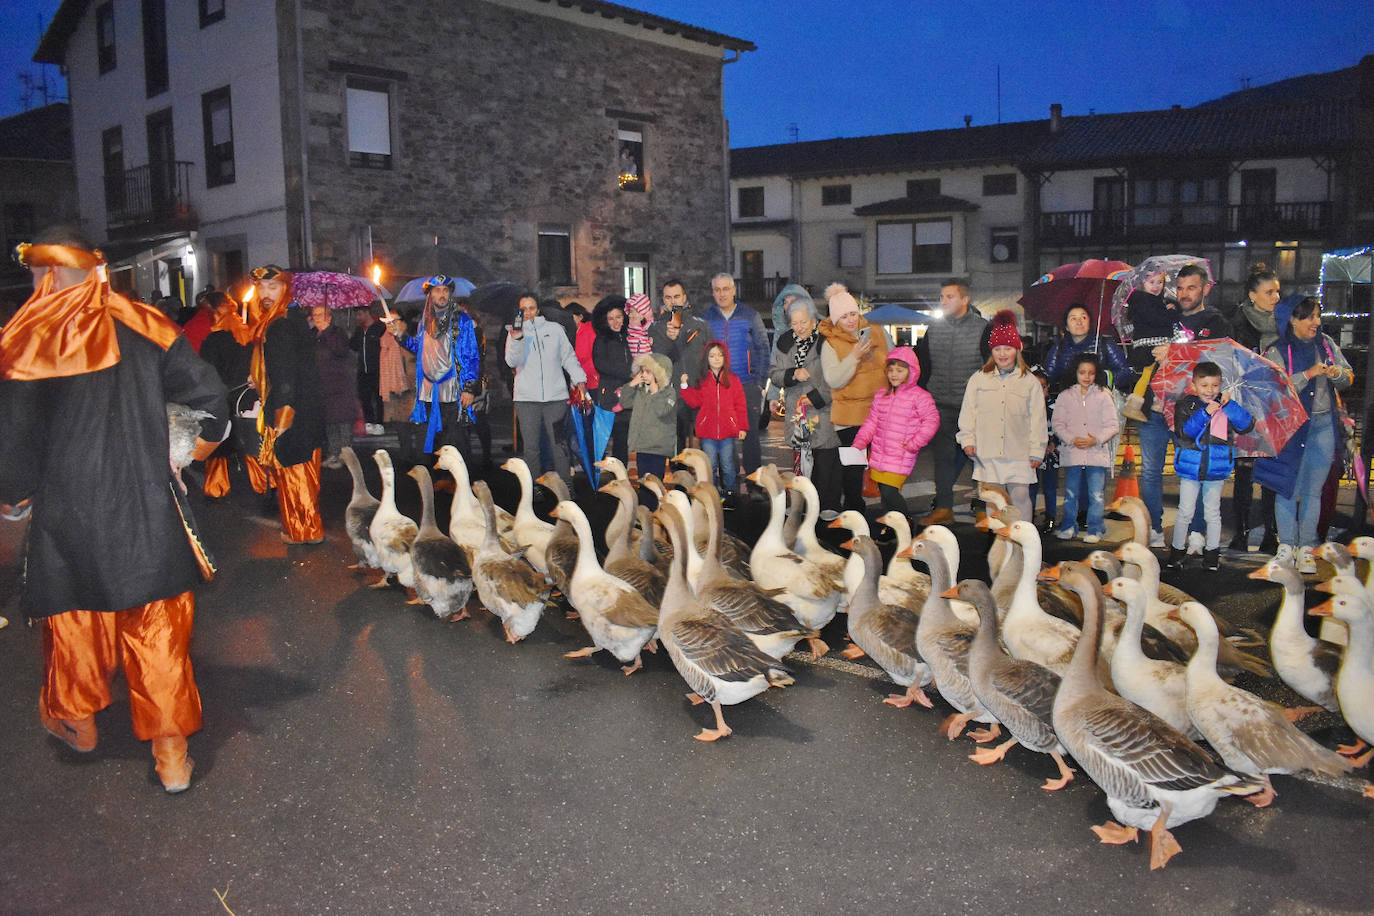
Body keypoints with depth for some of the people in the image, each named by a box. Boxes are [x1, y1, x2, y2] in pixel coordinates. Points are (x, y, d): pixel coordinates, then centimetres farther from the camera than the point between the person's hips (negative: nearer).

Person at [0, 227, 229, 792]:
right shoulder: (144, 327, -4)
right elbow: (209, 395, -5)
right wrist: (203, 445, 15)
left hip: (66, 510, -1)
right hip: (147, 507, 1)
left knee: (74, 616, 20)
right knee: (156, 624, 8)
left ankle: (75, 720, 43)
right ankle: (171, 754, 13)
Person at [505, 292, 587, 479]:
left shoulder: (554, 329, 11)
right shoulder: (514, 332, 8)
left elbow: (568, 357, 15)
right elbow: (512, 362, -6)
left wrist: (580, 380, 4)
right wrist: (517, 339, -22)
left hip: (556, 395, 0)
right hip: (526, 399, 0)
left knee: (558, 445, 1)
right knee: (531, 447, 0)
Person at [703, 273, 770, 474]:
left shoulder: (750, 316, 4)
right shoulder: (706, 319, 7)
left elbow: (763, 350, 5)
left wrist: (760, 382, -2)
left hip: (748, 388, -1)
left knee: (750, 435, 1)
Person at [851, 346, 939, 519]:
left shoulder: (920, 396, -7)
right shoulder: (881, 394, 11)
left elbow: (932, 421, -8)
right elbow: (872, 420, 15)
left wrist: (915, 443, -14)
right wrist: (860, 441, 4)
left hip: (901, 458, -6)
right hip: (879, 456, 6)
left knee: (889, 491, -14)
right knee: (884, 493, 12)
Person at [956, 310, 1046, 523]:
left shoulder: (1030, 382, 6)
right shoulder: (979, 379, 10)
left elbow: (1037, 419, 5)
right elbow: (968, 412, 10)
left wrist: (1037, 451, 2)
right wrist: (967, 440, 1)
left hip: (1018, 454, -1)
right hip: (987, 453, 1)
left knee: (1020, 495, -4)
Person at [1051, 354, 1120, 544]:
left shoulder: (1103, 396, 5)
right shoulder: (1065, 396, 7)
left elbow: (1113, 425, 2)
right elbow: (1058, 424, 2)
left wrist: (1096, 439, -13)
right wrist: (1072, 439, -13)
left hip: (1097, 453, -1)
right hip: (1071, 453, 1)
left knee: (1096, 494, -1)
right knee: (1070, 493, 7)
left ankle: (1095, 529, 9)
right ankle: (1069, 526, 20)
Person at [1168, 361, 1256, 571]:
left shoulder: (1225, 406, 1)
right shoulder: (1186, 405, -4)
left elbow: (1247, 425, -8)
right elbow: (1184, 431, -16)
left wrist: (1230, 405, -18)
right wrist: (1205, 413, -27)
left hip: (1216, 469, 2)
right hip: (1190, 467, -2)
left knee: (1213, 512, 13)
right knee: (1185, 512, 3)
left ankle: (1212, 553, 23)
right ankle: (1177, 550, 18)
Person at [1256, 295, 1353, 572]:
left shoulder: (1326, 344, 8)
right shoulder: (1277, 352, -5)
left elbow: (1348, 378, 12)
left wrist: (1338, 373, -9)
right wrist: (1309, 374, -20)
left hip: (1323, 425, 3)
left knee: (1313, 490, 6)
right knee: (1287, 487, 1)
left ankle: (1306, 547, 12)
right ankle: (1286, 544, 12)